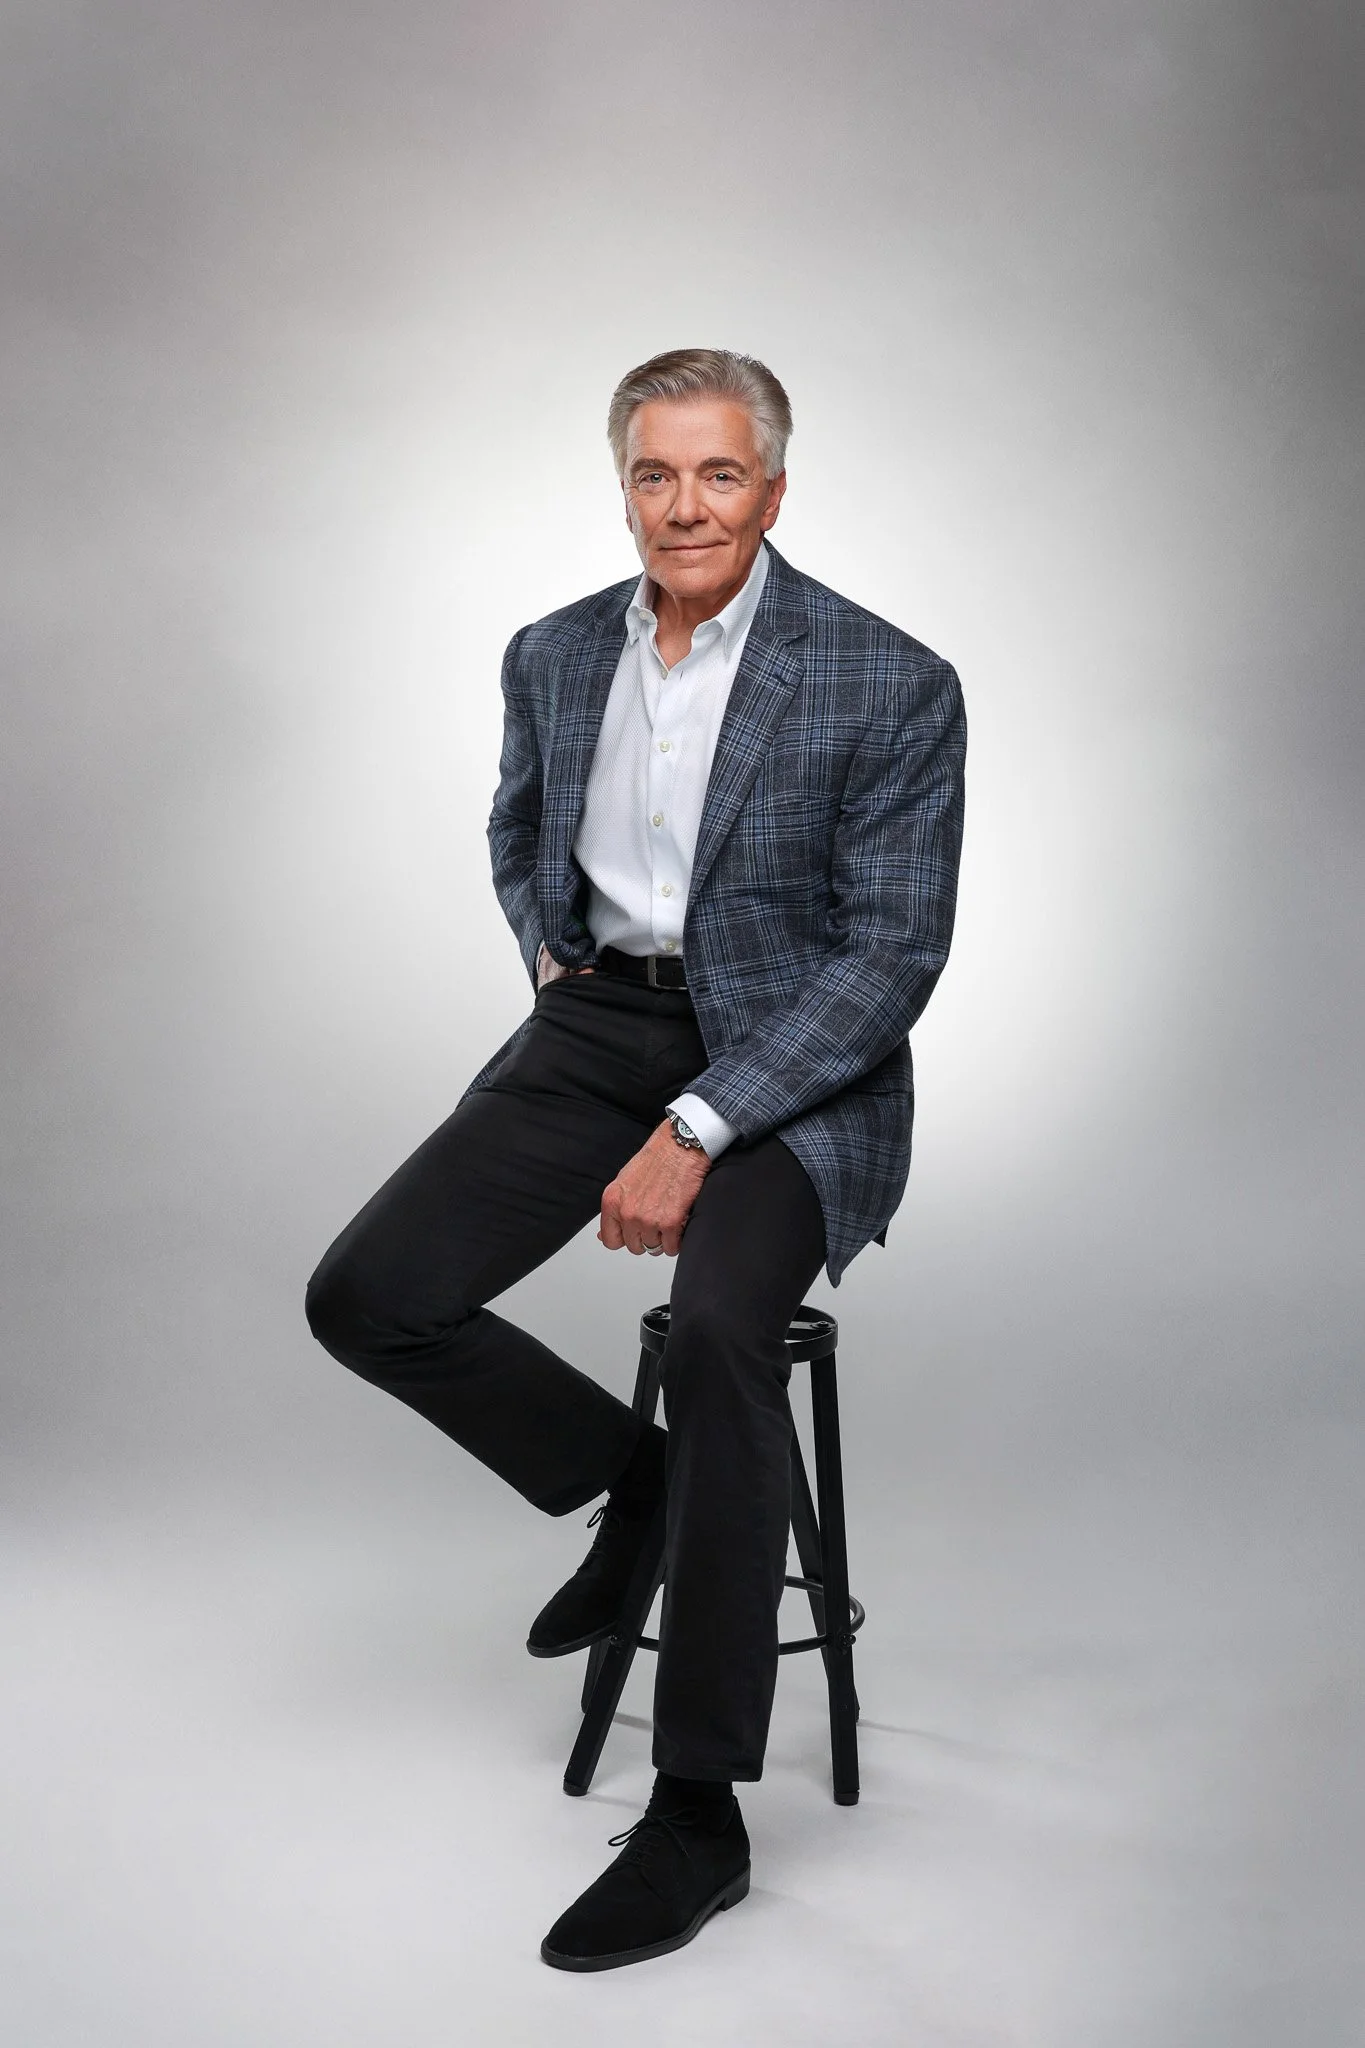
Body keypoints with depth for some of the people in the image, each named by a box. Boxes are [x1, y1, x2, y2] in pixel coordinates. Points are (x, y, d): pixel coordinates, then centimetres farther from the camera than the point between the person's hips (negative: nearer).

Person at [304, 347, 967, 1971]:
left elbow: (893, 955, -14)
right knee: (365, 1300, -12)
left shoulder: (888, 685, -11)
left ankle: (700, 1813, -19)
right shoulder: (555, 657, 7)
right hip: (600, 1027, 6)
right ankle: (631, 1481, 15)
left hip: (793, 1060, -5)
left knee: (720, 1327, -33)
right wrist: (550, 948, 5)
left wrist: (698, 1129, -21)